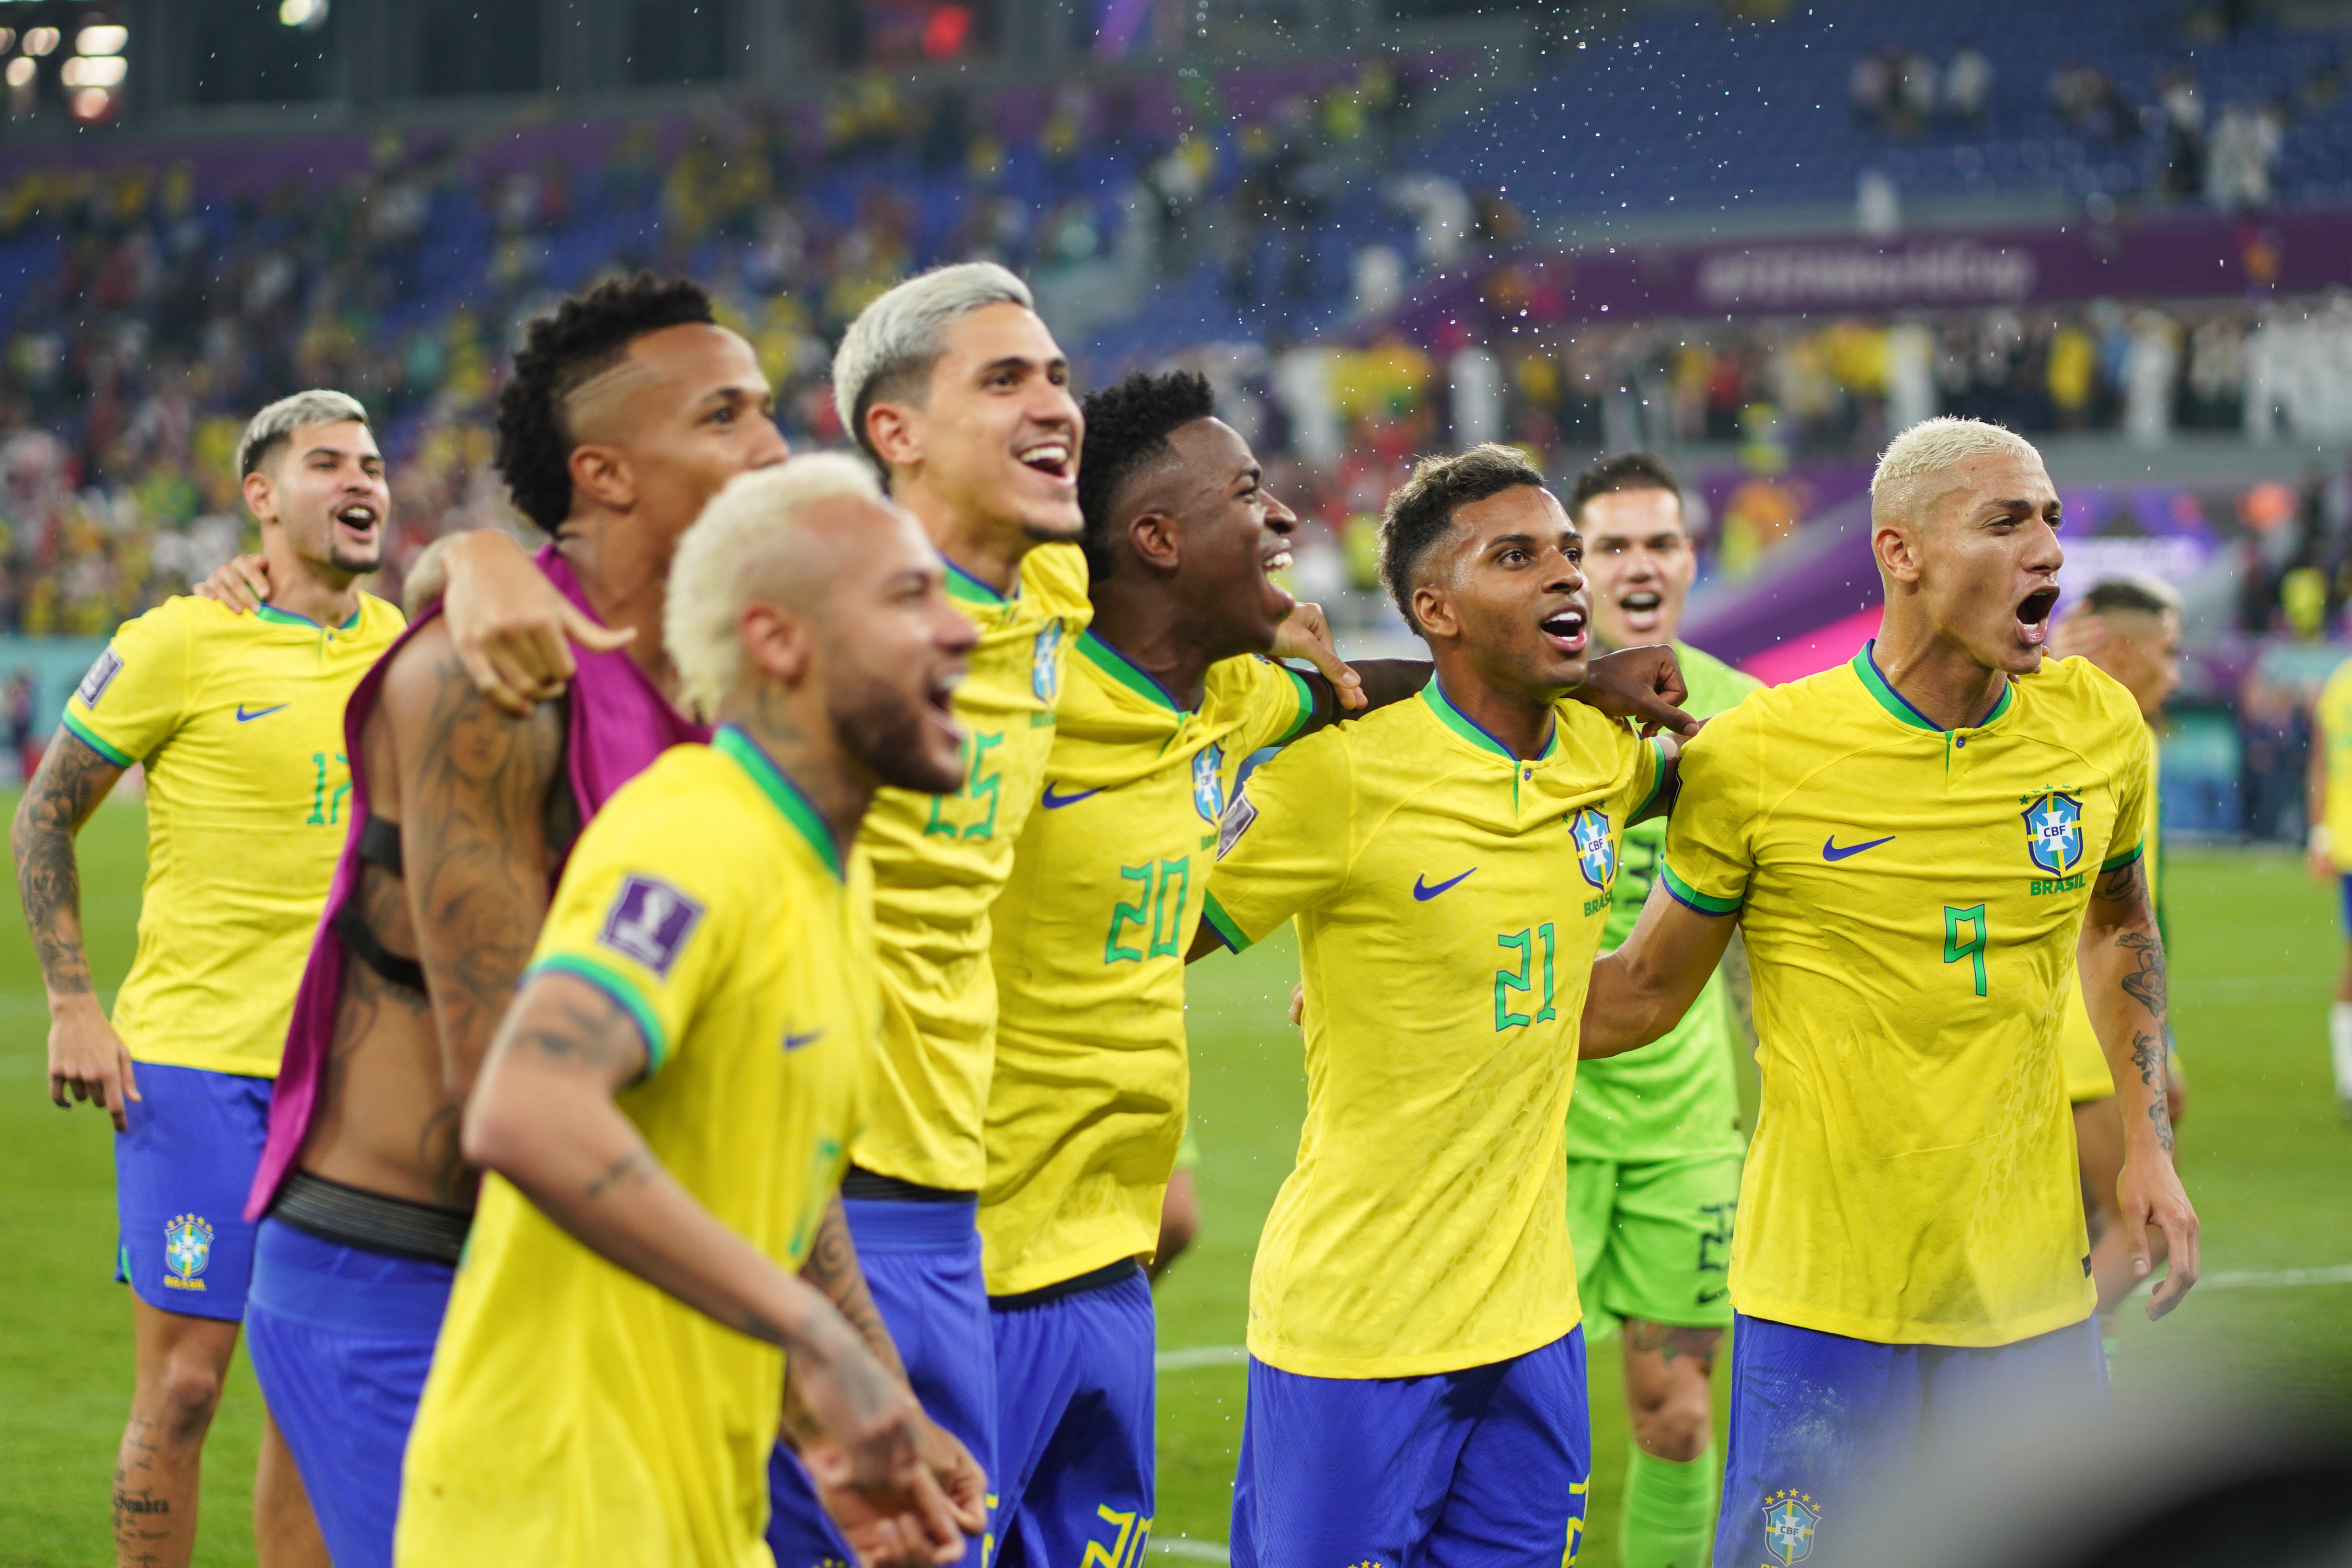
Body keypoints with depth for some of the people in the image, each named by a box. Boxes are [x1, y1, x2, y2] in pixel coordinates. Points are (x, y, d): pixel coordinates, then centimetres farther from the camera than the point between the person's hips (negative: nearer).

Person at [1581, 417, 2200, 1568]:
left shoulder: (2097, 727, 0)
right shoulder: (1755, 754, -10)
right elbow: (1648, 990, 3)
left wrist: (2147, 1144, 11)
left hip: (2034, 1294, 3)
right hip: (1822, 1290, -3)